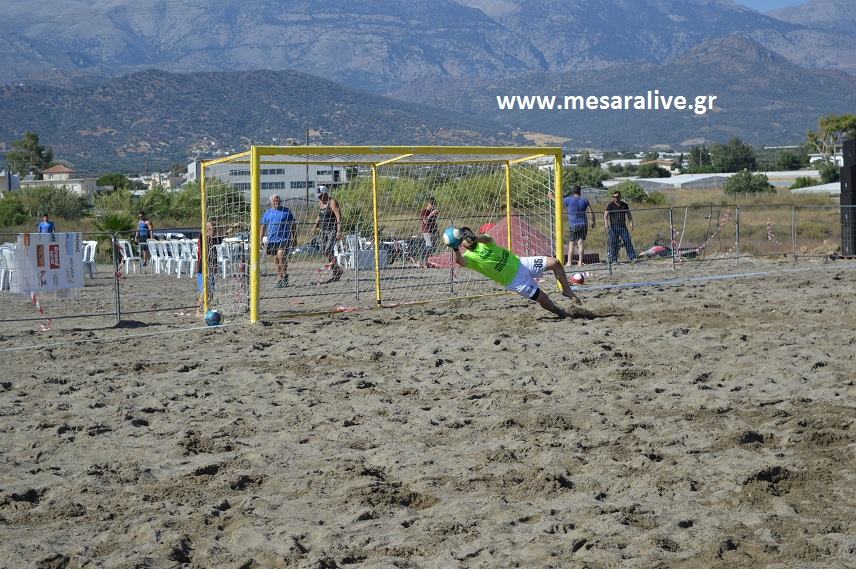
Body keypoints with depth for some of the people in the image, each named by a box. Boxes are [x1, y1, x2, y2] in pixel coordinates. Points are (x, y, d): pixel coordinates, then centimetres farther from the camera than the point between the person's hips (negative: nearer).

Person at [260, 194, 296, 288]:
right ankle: (279, 279, 16)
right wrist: (261, 239, 10)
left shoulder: (286, 211, 3)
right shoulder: (267, 213, 11)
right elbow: (263, 226, 15)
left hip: (284, 239, -4)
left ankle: (285, 276, -7)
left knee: (281, 256, -21)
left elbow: (292, 225, 5)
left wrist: (293, 238, 0)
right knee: (276, 260, 7)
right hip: (272, 240, 4)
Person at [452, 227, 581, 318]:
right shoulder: (469, 257, -12)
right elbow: (460, 261, -36)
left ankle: (567, 290, 14)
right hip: (515, 281, -4)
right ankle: (560, 313, 25)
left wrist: (475, 238, -47)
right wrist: (456, 250, -59)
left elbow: (488, 238, -25)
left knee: (555, 262, -6)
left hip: (520, 263, 4)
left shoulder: (483, 241, 0)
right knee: (543, 299, -6)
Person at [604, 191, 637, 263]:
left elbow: (629, 214, 21)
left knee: (628, 241, -3)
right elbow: (605, 215, -5)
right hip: (614, 226, -3)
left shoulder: (624, 205, 12)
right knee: (613, 244, -4)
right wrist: (606, 223, -22)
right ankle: (613, 260, 1)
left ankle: (632, 258, 0)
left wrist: (631, 223, 7)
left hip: (623, 226, 3)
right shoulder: (611, 205, 2)